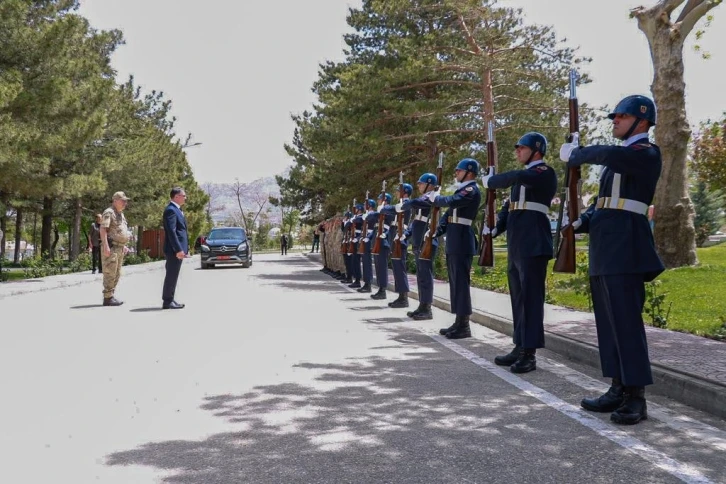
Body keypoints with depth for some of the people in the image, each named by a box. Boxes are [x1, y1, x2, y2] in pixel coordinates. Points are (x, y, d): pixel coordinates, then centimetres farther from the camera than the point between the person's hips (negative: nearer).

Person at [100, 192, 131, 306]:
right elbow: (103, 229, -18)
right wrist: (105, 246, -26)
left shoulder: (120, 214, 20)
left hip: (119, 248, 10)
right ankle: (108, 298, -5)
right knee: (110, 273, -8)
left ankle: (111, 296, 18)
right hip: (111, 247, -10)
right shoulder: (109, 212, -9)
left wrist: (124, 246, 25)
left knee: (116, 274, 12)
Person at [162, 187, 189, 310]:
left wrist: (183, 248, 19)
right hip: (174, 250, -10)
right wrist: (178, 249, -24)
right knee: (171, 276, -6)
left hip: (178, 249, 10)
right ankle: (167, 302, -2)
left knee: (173, 276, 13)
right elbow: (171, 231, -21)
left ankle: (170, 300, 19)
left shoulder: (176, 209, 18)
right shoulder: (171, 210, -14)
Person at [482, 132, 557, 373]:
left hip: (533, 245, -9)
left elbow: (517, 178, -25)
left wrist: (490, 180, -9)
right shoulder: (523, 175, 20)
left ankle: (530, 353, -5)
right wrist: (495, 227, 5)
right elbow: (509, 206, 20)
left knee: (531, 297, -8)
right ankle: (520, 347, 19)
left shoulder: (545, 173, -7)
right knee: (518, 297, 11)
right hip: (516, 245, 9)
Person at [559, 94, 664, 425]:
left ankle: (636, 398, -4)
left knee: (626, 320, -9)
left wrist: (574, 154, -11)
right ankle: (619, 390, 16)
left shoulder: (648, 153, -7)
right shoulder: (619, 157, 21)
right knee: (609, 321, 9)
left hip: (624, 247, -9)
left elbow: (608, 155, -27)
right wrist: (581, 221, 5)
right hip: (605, 248, 9)